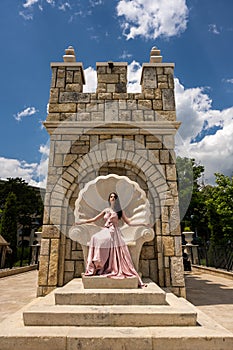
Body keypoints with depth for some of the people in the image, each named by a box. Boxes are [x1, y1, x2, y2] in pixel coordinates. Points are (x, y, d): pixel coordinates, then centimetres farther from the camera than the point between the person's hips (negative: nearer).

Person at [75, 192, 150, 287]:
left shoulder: (120, 211, 11)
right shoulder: (106, 210, 17)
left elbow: (129, 223, 9)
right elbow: (94, 219, 21)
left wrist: (143, 224, 3)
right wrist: (81, 222, 17)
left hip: (115, 234, -2)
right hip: (106, 232, 2)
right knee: (96, 238, -26)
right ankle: (96, 267, -24)